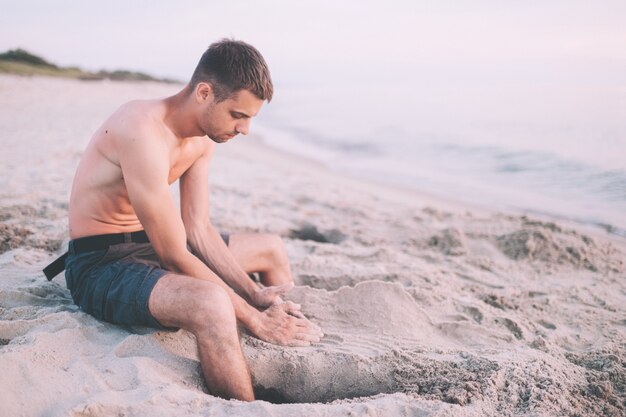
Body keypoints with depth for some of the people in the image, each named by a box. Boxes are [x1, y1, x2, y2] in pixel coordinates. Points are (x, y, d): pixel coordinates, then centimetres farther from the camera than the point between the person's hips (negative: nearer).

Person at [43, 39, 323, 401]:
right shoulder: (144, 131, -29)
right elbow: (175, 257, -29)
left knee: (272, 249, 17)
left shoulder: (203, 138, 0)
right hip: (100, 263, -9)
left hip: (152, 244, 10)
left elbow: (199, 230, 0)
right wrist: (255, 320, -24)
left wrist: (255, 295, -10)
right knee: (212, 305, -38)